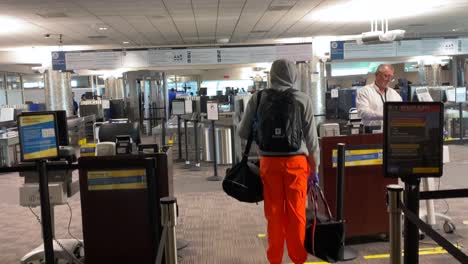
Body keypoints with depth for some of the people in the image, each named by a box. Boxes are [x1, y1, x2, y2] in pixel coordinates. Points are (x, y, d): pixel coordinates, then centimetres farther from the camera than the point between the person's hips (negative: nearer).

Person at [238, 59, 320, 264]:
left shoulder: (258, 98, 0)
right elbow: (311, 137, 0)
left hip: (269, 161, 1)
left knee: (274, 213, 10)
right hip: (296, 161, 0)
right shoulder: (302, 99, -2)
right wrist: (315, 166, 11)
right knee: (296, 213, 9)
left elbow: (243, 132, 3)